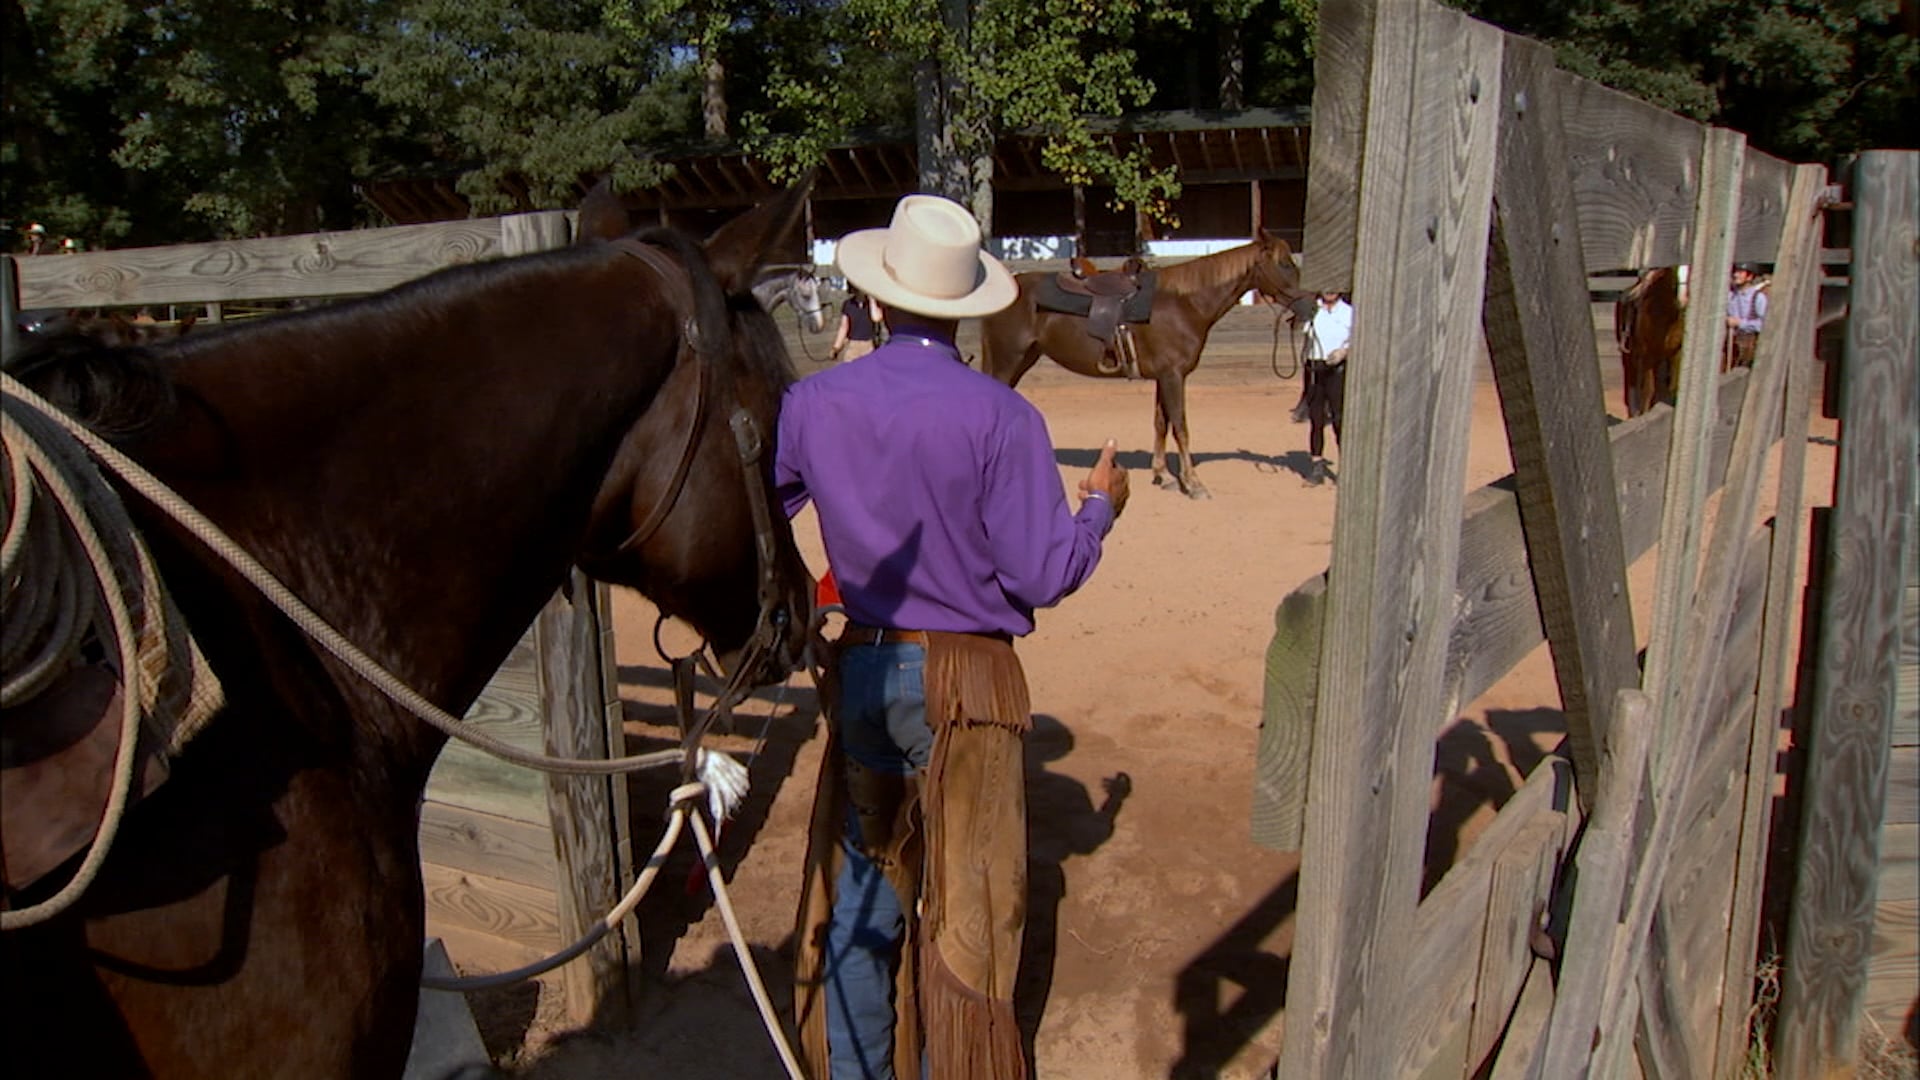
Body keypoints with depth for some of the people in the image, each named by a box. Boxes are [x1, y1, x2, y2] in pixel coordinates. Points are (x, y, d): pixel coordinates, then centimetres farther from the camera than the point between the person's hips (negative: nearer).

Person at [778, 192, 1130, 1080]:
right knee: (968, 902, 11)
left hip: (861, 671, 4)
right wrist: (1101, 506, 4)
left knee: (859, 891, 19)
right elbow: (1043, 576, -14)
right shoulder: (1000, 417, -16)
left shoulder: (814, 403, -5)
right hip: (966, 678, -4)